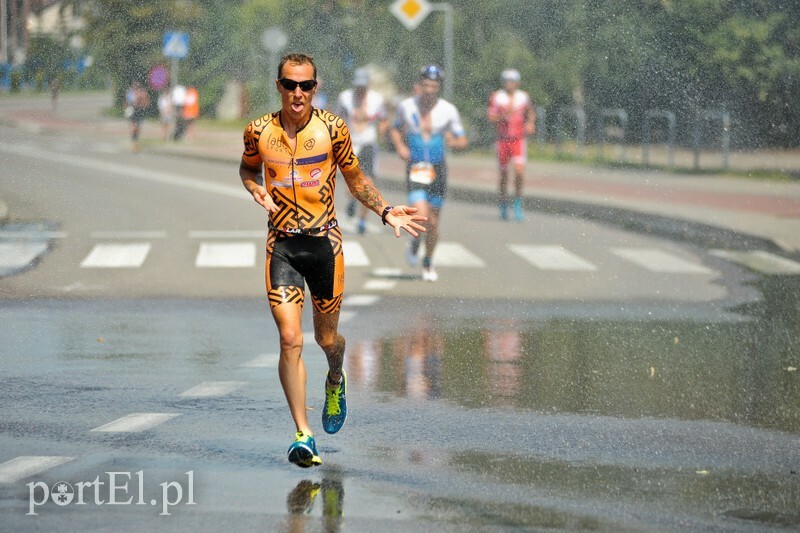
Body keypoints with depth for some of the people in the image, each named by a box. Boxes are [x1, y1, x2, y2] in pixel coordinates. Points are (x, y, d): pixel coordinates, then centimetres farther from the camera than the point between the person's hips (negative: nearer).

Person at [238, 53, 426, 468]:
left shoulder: (332, 128, -4)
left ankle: (335, 381, 49)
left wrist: (385, 211, -5)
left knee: (327, 338, 12)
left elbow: (355, 178, 9)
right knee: (290, 340, -12)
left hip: (324, 240, 0)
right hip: (281, 244, 0)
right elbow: (248, 169, 18)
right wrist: (257, 190, -5)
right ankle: (303, 435, -7)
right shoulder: (258, 131, -3)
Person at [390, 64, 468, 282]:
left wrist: (454, 140, -22)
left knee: (433, 222, 7)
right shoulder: (406, 107, -4)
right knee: (421, 216, -20)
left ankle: (428, 262, 29)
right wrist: (400, 146, -4)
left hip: (438, 170, 1)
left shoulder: (448, 110, -5)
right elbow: (396, 129, 15)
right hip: (415, 169, -1)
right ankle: (415, 243, 13)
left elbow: (463, 141, 1)